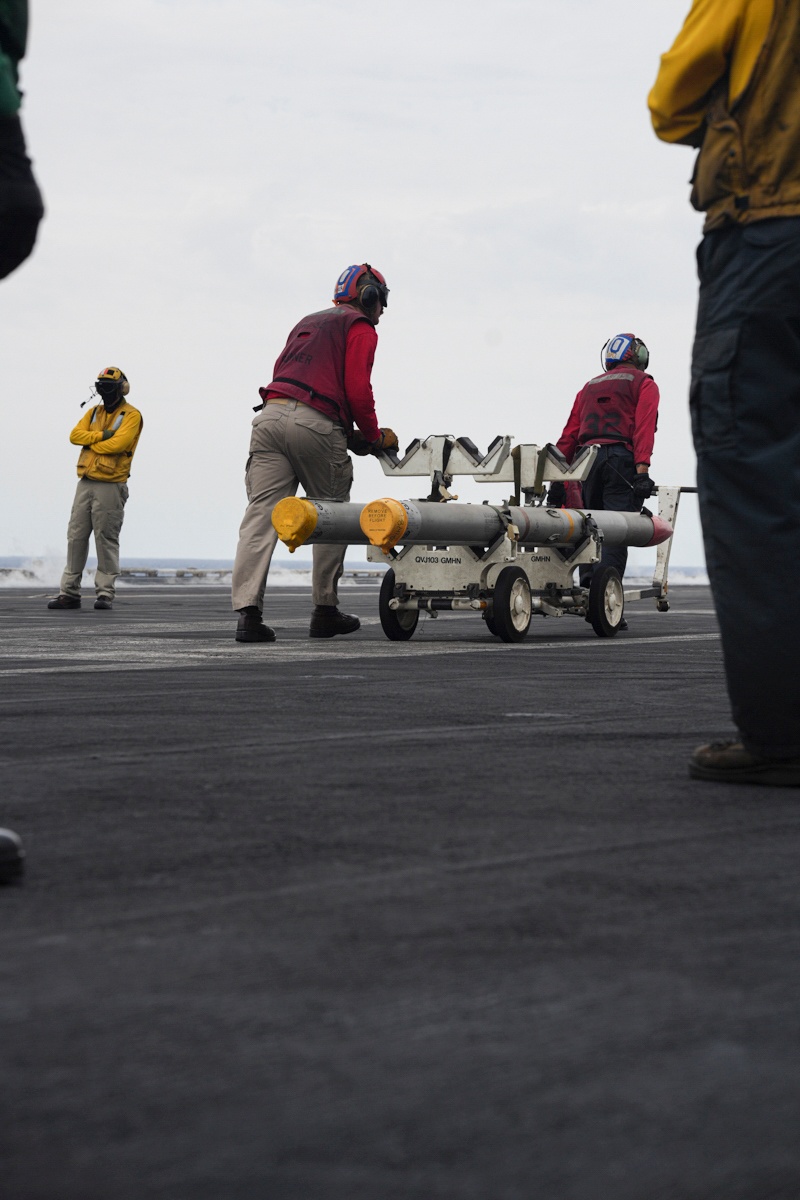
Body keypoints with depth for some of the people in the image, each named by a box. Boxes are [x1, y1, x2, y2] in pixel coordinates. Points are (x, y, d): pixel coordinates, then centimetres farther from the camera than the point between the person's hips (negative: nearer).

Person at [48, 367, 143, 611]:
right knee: (76, 537, 4)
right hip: (85, 483, 6)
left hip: (110, 486, -6)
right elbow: (75, 434, 4)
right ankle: (70, 592, 7)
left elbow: (118, 443, -18)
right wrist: (101, 435, -10)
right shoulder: (94, 412, 17)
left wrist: (90, 443, -4)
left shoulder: (131, 415, -3)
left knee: (106, 539, -4)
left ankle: (105, 592, 2)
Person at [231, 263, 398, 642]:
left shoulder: (307, 323, 33)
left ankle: (248, 613, -16)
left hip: (270, 415, 6)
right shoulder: (361, 328, 10)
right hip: (316, 424, -6)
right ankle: (325, 611, 15)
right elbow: (358, 390, -3)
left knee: (261, 515, -5)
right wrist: (374, 437, 12)